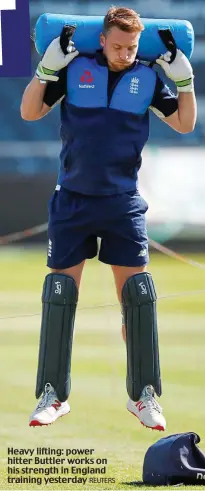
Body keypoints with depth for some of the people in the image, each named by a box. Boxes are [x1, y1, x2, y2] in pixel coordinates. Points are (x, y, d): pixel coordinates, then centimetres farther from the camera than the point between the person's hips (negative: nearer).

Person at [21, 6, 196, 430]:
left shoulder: (147, 77, 1)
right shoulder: (74, 68, -3)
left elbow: (184, 124, 8)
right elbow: (29, 113, -1)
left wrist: (184, 81, -6)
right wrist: (46, 69, -13)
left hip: (123, 203, 1)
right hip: (73, 200, -1)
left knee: (138, 295, -3)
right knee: (59, 294, -1)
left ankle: (143, 395, 6)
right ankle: (54, 395, 8)